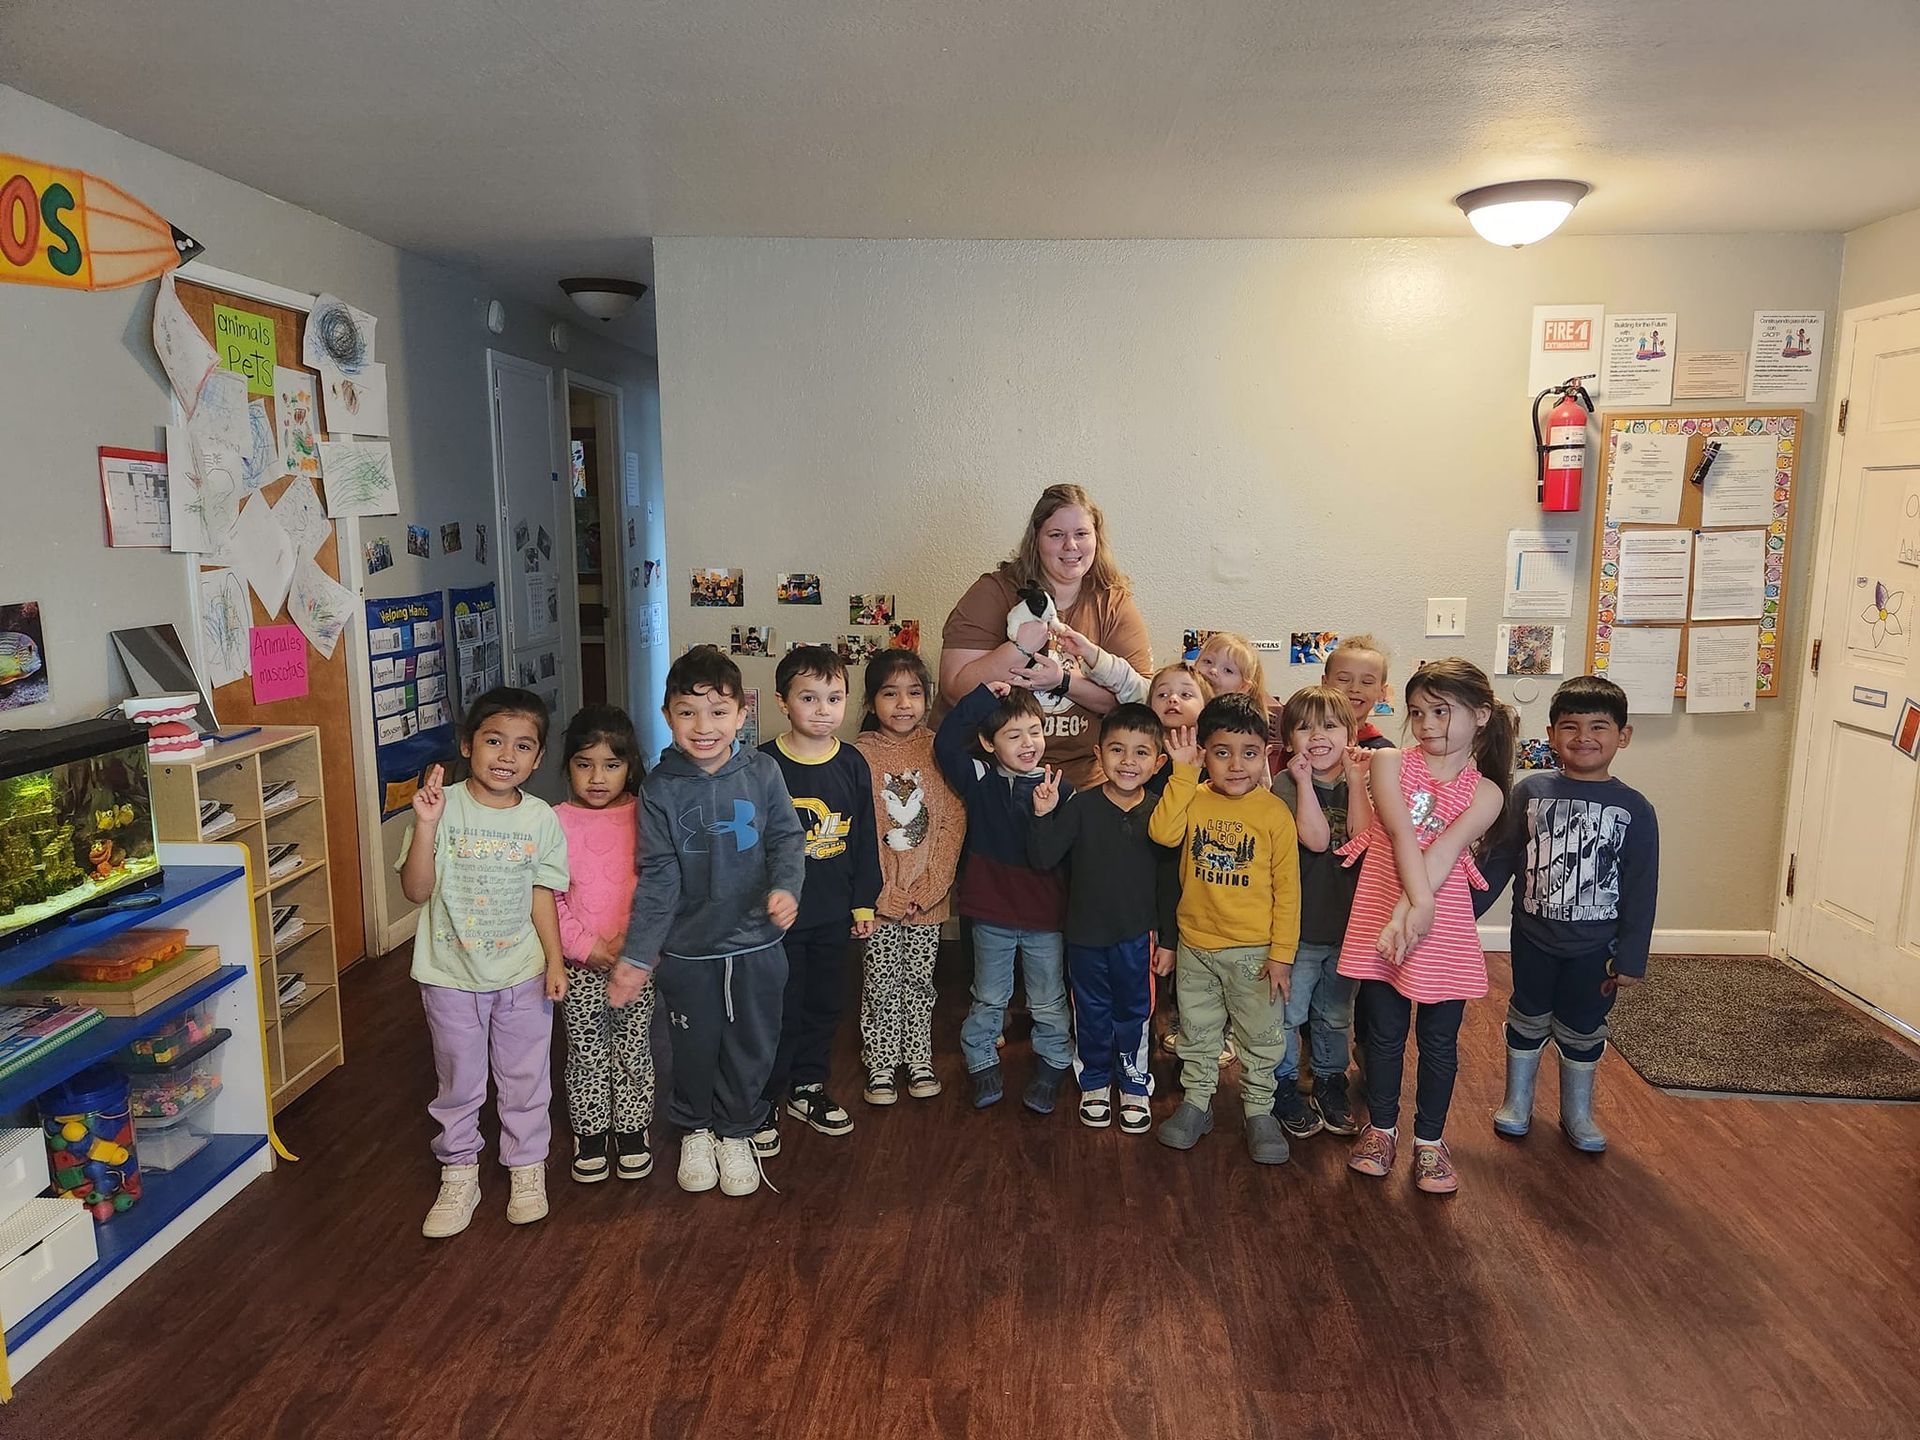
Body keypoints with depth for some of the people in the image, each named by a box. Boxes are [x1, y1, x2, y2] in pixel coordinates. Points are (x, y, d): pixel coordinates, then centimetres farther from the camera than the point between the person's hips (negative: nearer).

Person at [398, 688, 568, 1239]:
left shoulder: (541, 819, -5)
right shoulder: (443, 806, -12)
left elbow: (542, 896, 1)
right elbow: (416, 890, -14)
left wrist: (555, 961, -4)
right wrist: (425, 825, -26)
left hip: (523, 974, 1)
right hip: (452, 976, -1)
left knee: (526, 1078, 13)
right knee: (458, 1080, 15)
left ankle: (526, 1168, 32)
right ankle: (459, 1175, 32)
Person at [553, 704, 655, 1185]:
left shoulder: (644, 817, -6)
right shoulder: (556, 821, -6)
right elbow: (547, 896, -6)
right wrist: (587, 946, -13)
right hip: (580, 963, 0)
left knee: (633, 1048, 12)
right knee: (585, 1051, 12)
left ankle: (632, 1129, 30)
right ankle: (590, 1131, 31)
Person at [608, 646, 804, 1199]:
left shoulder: (761, 772, -9)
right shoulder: (661, 788, -10)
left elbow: (787, 838, -3)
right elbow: (658, 878, -9)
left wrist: (785, 887, -23)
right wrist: (637, 955, -12)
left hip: (756, 941, 1)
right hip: (688, 947, 0)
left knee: (751, 1044, 14)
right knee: (696, 1045, 16)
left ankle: (736, 1131, 38)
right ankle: (696, 1129, 42)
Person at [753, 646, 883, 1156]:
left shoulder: (853, 764, 1)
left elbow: (865, 840, 7)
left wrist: (864, 901, 7)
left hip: (833, 913, 4)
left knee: (825, 1003, 16)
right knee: (779, 1010, 4)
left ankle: (807, 1087, 34)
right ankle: (764, 1103, 20)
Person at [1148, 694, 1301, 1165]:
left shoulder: (1274, 812, -11)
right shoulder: (1192, 799, -6)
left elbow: (1287, 888, -8)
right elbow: (1162, 832, -27)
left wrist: (1281, 952, -9)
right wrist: (1183, 773, -26)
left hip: (1253, 950, -2)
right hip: (1195, 946, 2)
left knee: (1261, 1038, 13)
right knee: (1197, 1032, 18)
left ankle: (1259, 1109, 31)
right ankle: (1197, 1101, 36)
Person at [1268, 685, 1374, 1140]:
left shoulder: (1357, 783, 3)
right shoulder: (1286, 784, -10)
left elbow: (1363, 837, -14)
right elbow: (1316, 839, -24)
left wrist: (1355, 778, -16)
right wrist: (1304, 779, -23)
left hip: (1347, 922, 4)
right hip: (1299, 925, -4)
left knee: (1336, 1016, 19)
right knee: (1287, 1013, 6)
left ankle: (1331, 1084, 36)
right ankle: (1284, 1087, 25)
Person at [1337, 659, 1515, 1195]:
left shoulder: (1486, 793, -1)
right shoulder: (1390, 763, -1)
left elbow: (1442, 853, -14)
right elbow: (1402, 837, -14)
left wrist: (1404, 915, -25)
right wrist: (1419, 903, -26)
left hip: (1446, 928, 0)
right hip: (1379, 919, 0)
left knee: (1440, 1041, 10)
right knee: (1384, 1032, 10)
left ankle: (1429, 1140, 28)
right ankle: (1381, 1127, 30)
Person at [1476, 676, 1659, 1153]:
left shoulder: (1634, 809, -8)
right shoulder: (1530, 791, -7)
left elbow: (1641, 890, -5)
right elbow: (1500, 860, 0)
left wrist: (1631, 957, -6)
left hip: (1595, 944, 0)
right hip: (1533, 937, 1)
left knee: (1582, 1031, 15)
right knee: (1528, 1020, 17)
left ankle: (1578, 1113, 36)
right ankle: (1517, 1101, 35)